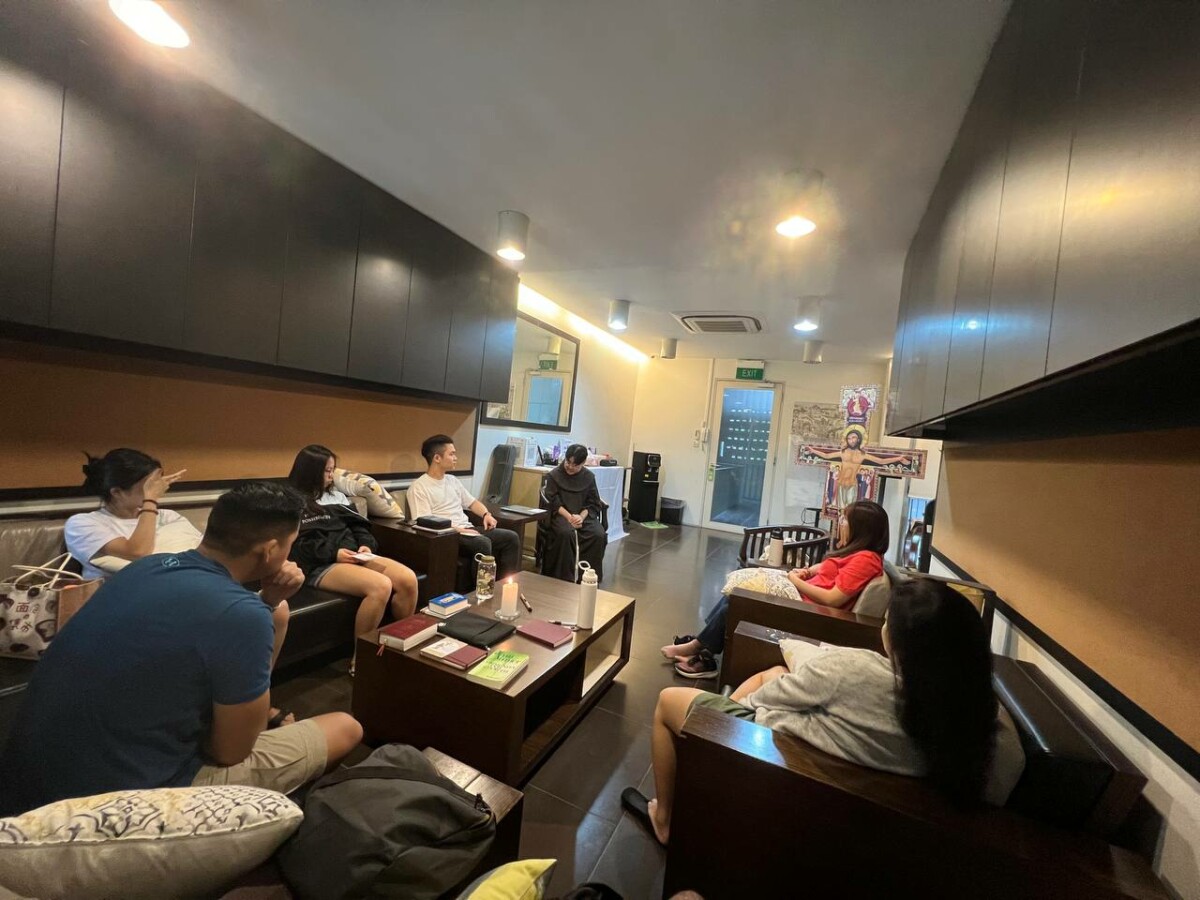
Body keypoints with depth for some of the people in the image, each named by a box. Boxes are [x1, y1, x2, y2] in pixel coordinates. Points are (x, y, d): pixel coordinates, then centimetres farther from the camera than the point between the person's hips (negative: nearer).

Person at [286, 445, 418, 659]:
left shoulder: (336, 496, 23)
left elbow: (358, 525, 18)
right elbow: (297, 546, -7)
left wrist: (366, 545, -3)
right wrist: (334, 553, -18)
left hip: (354, 557, 6)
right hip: (320, 566, -6)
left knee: (408, 578, -20)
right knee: (381, 586, -33)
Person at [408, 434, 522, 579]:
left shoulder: (452, 480, 18)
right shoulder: (419, 487, -6)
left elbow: (472, 502, 25)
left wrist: (486, 514, 3)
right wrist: (458, 530, -21)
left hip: (468, 530, 8)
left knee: (511, 537, -7)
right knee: (483, 543, -35)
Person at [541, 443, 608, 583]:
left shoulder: (589, 477, 7)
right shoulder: (554, 475, 0)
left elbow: (593, 503, 4)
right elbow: (553, 502, -4)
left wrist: (581, 516, -15)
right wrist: (569, 517, -19)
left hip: (585, 515, 2)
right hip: (561, 514, -2)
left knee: (599, 535, -26)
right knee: (565, 533, -34)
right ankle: (564, 576, -19)